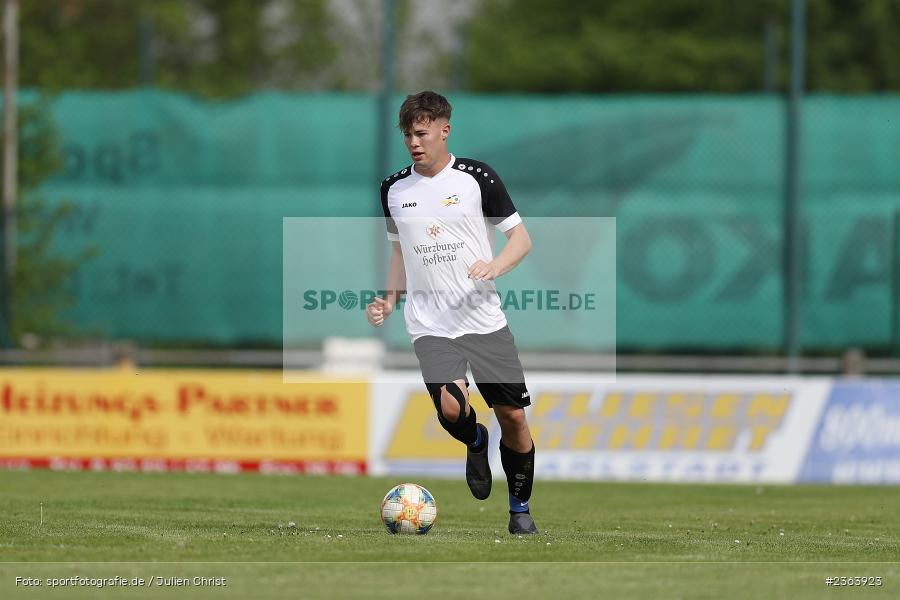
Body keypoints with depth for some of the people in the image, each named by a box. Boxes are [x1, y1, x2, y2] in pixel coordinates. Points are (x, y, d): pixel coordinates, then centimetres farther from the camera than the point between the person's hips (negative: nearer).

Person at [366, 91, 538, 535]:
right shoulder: (393, 189, 7)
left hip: (485, 318, -1)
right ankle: (475, 443, 12)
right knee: (450, 407, -24)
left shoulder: (478, 178, -3)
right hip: (430, 326, 1)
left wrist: (495, 266, -19)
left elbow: (521, 237, 1)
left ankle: (520, 508, 21)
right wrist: (389, 301, 8)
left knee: (512, 416, 0)